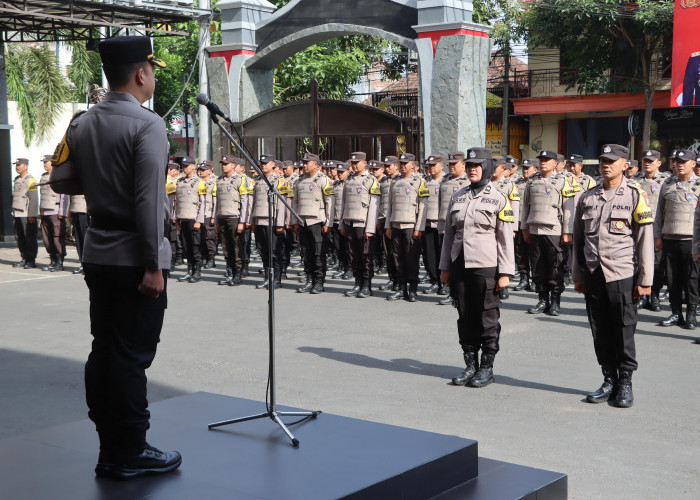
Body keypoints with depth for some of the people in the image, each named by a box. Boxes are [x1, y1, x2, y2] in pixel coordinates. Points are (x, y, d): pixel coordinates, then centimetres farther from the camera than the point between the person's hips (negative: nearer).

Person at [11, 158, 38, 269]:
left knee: (30, 238, -4)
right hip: (18, 215, 8)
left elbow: (34, 199, -13)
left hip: (28, 215, -8)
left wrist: (32, 215, -18)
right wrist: (13, 212, 18)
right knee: (20, 238, 8)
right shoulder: (17, 180, 17)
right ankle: (24, 259, 15)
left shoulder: (31, 180, -8)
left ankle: (31, 261, 0)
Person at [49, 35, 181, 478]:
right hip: (135, 258, -8)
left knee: (104, 351, 11)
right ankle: (131, 454, 6)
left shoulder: (82, 125, 9)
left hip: (97, 255, 8)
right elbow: (149, 201, -20)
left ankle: (110, 450, 20)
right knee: (132, 356, -2)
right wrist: (154, 266, -18)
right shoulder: (147, 125, -14)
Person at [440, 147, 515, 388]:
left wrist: (505, 272, -9)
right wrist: (445, 266, 13)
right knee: (465, 318, 8)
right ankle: (470, 365, 18)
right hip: (459, 265, 5)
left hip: (486, 266, -5)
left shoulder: (498, 199, -2)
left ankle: (487, 367, 11)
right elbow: (449, 233, 15)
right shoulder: (457, 197, 12)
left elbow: (506, 238, -4)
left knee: (487, 318, 1)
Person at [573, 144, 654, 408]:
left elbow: (645, 241, -3)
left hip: (622, 275, -4)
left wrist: (645, 279, -6)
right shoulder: (587, 198, 11)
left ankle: (625, 384, 11)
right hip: (593, 275, 4)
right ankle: (609, 381, 20)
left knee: (624, 332, -1)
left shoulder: (636, 196, -1)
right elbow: (578, 239, 16)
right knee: (600, 333, 8)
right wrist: (578, 275, 13)